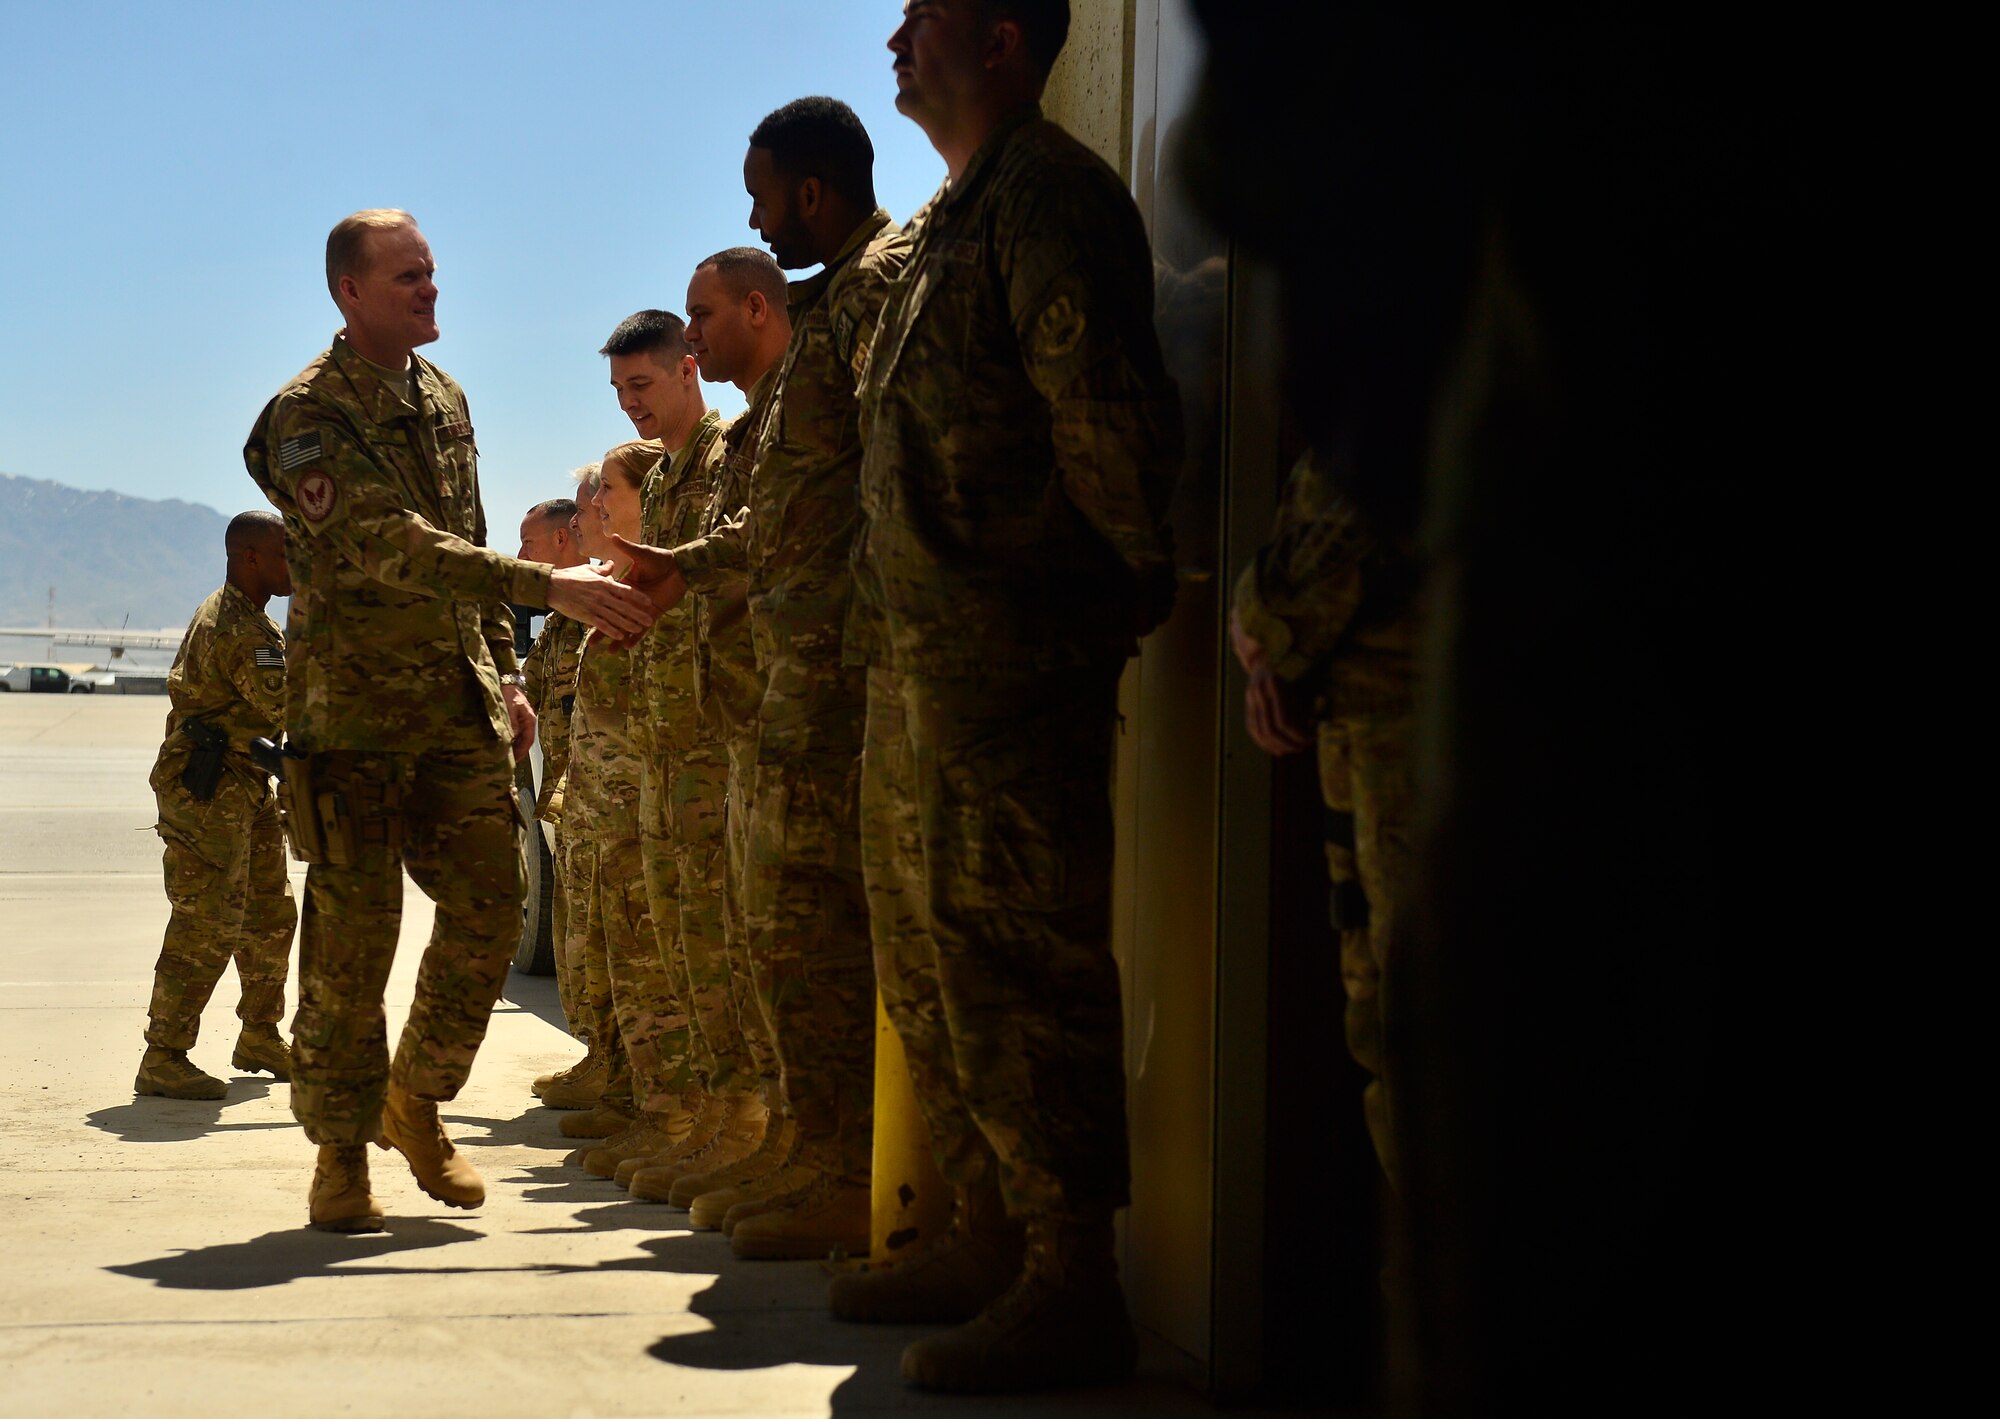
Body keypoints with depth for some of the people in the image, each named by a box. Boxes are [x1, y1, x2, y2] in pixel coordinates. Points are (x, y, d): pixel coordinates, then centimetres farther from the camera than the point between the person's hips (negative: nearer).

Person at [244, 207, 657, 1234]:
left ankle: (416, 1104, 21)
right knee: (352, 937, -3)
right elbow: (393, 547, -24)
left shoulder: (444, 400, 14)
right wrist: (548, 587, -30)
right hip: (353, 708, -6)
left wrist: (504, 675, 17)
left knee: (489, 913, 2)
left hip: (459, 706, 6)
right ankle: (341, 1155, 8)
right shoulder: (308, 415, -11)